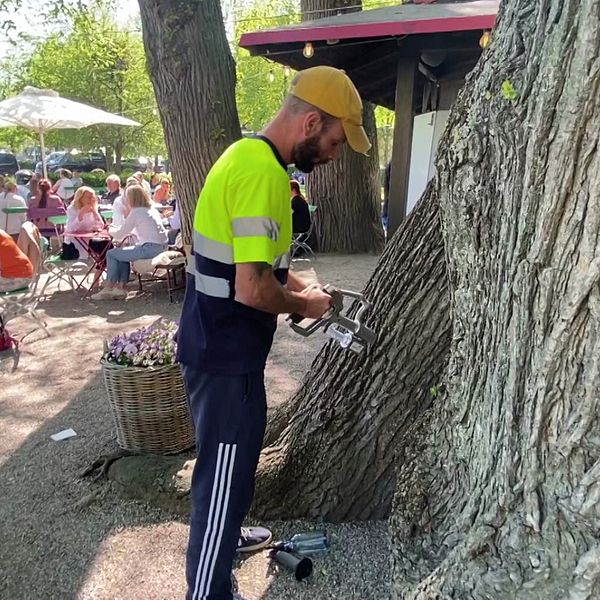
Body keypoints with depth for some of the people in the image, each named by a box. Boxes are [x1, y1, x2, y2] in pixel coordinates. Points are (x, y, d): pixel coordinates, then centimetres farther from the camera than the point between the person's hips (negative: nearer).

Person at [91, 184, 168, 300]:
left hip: (150, 248, -9)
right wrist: (117, 230, 26)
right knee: (123, 253, 26)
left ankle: (109, 288, 17)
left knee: (111, 254, 6)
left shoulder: (136, 211, -8)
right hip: (161, 246, 9)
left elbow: (119, 235, -4)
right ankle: (121, 287, 19)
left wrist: (111, 230, 18)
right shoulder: (152, 209, 15)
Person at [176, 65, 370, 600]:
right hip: (227, 352, -10)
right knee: (227, 470, 4)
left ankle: (222, 531, 49)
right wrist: (303, 304, -11)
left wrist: (294, 282, 11)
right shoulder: (262, 172, -24)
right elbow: (252, 289, -29)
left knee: (230, 458, 26)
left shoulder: (250, 154, 10)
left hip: (220, 342, 10)